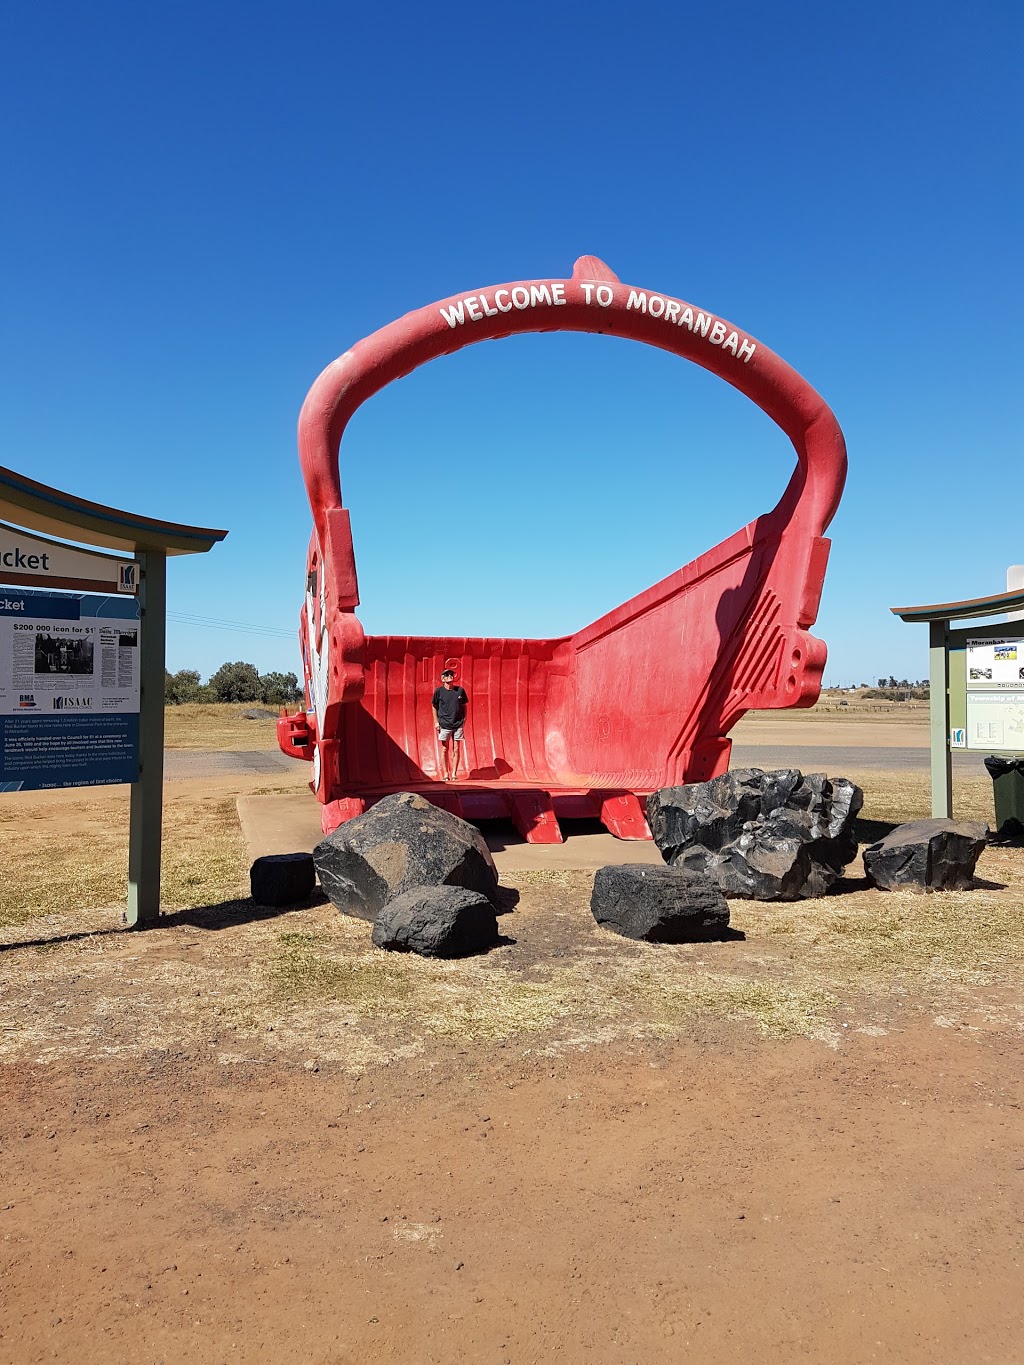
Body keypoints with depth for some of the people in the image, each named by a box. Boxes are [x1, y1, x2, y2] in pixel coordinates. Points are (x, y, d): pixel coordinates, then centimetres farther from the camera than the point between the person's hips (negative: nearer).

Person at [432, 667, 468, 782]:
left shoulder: (460, 690, 3)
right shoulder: (439, 691, -1)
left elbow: (464, 706, 12)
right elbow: (434, 707, 6)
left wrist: (464, 719, 4)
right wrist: (436, 722, 0)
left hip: (458, 724, 1)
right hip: (444, 724, -1)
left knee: (456, 750, 2)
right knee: (444, 749, 3)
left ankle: (454, 774, 8)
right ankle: (445, 775, 9)